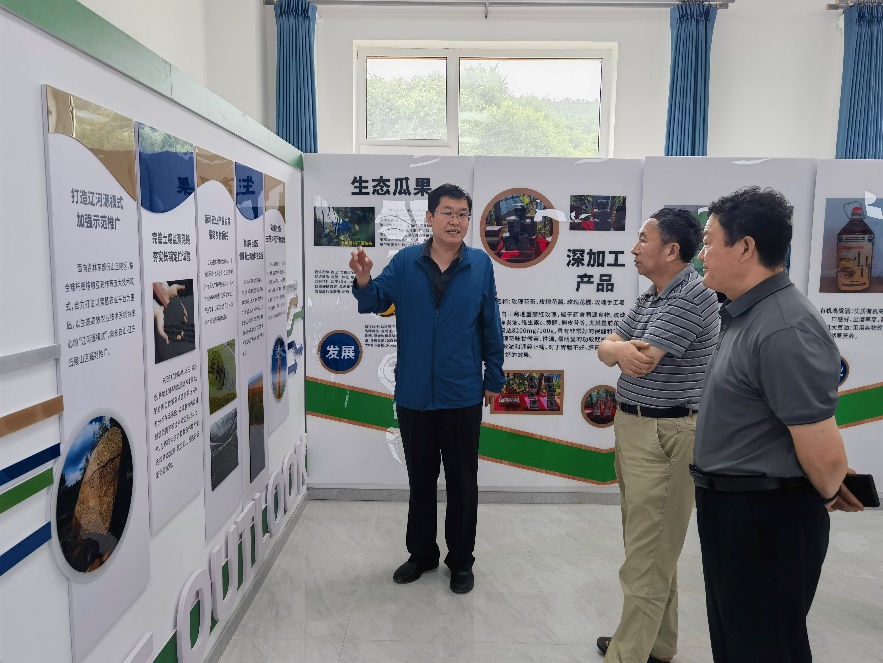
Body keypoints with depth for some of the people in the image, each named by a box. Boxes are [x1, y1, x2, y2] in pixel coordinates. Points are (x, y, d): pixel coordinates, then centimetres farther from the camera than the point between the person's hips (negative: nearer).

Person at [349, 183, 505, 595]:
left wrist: (494, 378, 5)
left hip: (463, 395, -1)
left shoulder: (480, 265, -3)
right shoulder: (405, 262, -1)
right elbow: (375, 303, -4)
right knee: (420, 478, 16)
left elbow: (491, 325, 2)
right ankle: (421, 553, 36)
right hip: (413, 394, 1)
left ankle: (461, 560, 30)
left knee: (462, 481, 12)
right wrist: (364, 281, -25)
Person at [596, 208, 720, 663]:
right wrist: (621, 348, -17)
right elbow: (605, 349, 5)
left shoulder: (691, 297, -17)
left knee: (646, 556, -1)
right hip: (633, 426, 10)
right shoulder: (649, 298, 12)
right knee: (651, 546, 18)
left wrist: (621, 349, -2)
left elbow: (641, 361, -23)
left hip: (662, 435, -10)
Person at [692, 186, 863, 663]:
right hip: (733, 507, 10)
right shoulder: (745, 315, 7)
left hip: (765, 517, -9)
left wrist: (826, 497, -7)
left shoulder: (784, 330, -27)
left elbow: (824, 454, -26)